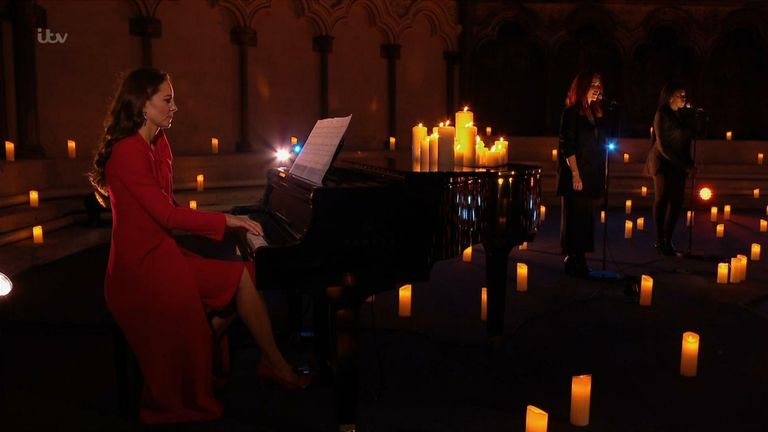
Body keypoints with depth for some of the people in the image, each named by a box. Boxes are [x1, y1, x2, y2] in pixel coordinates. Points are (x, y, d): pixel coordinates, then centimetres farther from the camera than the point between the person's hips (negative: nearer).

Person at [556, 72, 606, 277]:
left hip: (591, 176, 7)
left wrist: (600, 175, 12)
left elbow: (598, 146, 18)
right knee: (574, 217, -2)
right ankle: (572, 260, 7)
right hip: (576, 176, -7)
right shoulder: (572, 113, -8)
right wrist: (575, 174, -19)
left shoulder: (596, 113, 15)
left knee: (586, 217, 10)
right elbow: (567, 147, -13)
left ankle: (579, 260, 18)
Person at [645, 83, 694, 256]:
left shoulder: (683, 116, 12)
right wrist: (682, 163, -13)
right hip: (663, 163, -6)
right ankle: (660, 240, 7)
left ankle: (667, 240, 12)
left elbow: (690, 138, 9)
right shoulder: (662, 115, -6)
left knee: (676, 202, 3)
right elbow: (662, 145, -10)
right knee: (662, 200, 0)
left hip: (679, 165, 6)